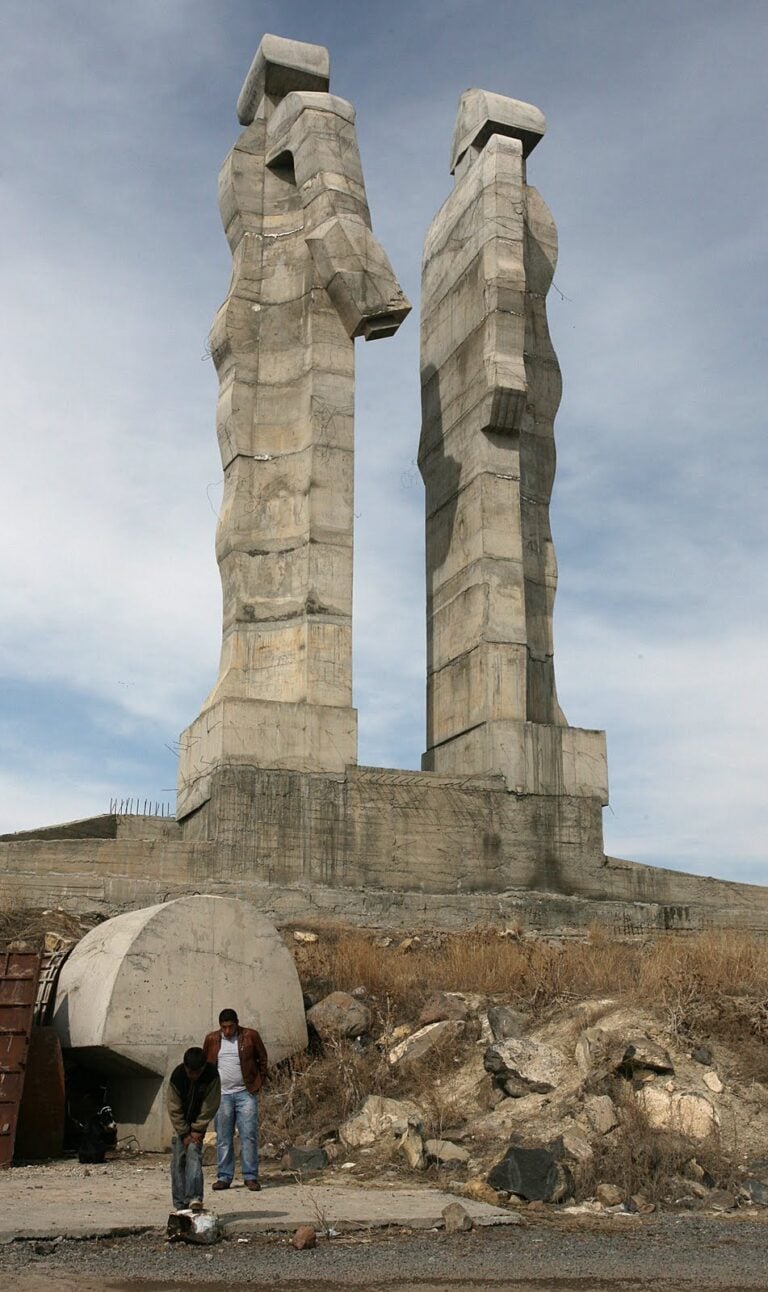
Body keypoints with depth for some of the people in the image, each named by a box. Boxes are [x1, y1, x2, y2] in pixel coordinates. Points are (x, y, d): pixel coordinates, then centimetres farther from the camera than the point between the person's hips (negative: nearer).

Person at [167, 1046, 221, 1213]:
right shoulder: (177, 1076, -23)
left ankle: (194, 1198, -22)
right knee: (178, 1160, -2)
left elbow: (210, 1106, -16)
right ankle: (180, 1204, 4)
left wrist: (198, 1130, -17)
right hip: (180, 1123, 1)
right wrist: (184, 1133, -16)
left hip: (199, 1122, -1)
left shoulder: (211, 1075, -24)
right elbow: (174, 1108, -15)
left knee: (193, 1154, -18)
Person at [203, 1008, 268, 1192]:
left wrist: (259, 1082, 3)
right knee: (223, 1137, 5)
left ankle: (250, 1177, 2)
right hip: (222, 1095, 2)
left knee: (249, 1135, -4)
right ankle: (224, 1177, 13)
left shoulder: (250, 1036, 0)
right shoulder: (212, 1039, 5)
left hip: (246, 1093, -2)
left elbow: (263, 1059, 9)